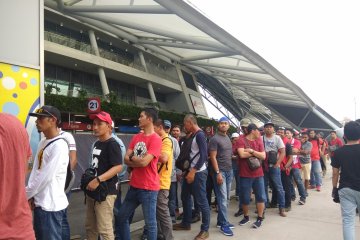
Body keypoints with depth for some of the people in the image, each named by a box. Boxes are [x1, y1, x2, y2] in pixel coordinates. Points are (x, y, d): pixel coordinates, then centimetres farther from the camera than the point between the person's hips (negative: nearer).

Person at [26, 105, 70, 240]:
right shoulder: (42, 143, 10)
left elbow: (46, 176, -19)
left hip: (51, 205, -9)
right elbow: (35, 171, 10)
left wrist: (26, 195, -8)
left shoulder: (59, 145, -18)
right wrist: (31, 195, 0)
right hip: (39, 202, 9)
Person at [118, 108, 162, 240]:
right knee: (122, 216, 18)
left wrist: (132, 157, -4)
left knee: (150, 223, 4)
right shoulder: (136, 137, 9)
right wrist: (139, 161, -14)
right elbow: (126, 159, 3)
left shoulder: (156, 139, -15)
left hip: (148, 188, -8)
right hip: (134, 186, 8)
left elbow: (144, 162, -22)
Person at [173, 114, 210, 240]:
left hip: (198, 173, -10)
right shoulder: (192, 136, 14)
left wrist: (193, 171, -20)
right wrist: (188, 170, 14)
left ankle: (205, 230, 10)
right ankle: (186, 223, 33)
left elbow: (204, 155, -21)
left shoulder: (200, 135, -14)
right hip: (190, 171, 10)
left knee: (201, 201, -2)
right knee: (185, 197, 18)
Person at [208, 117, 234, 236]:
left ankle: (221, 221, 21)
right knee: (222, 198, -5)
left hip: (229, 170, 8)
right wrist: (218, 173, -18)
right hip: (220, 171, -8)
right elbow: (213, 157, -14)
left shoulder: (228, 138, 13)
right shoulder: (214, 139, -10)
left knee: (226, 198, 11)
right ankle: (224, 225, 2)